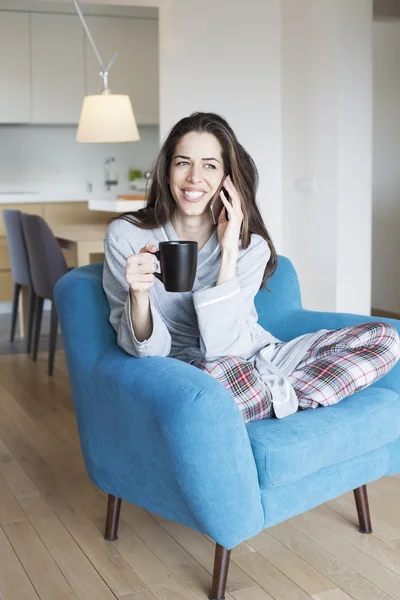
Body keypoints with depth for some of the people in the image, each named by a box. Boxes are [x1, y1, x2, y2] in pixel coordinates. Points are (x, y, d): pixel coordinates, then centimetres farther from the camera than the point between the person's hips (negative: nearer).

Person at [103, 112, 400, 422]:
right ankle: (286, 399, -10)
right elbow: (147, 350, -12)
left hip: (261, 361, 3)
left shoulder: (251, 245, -7)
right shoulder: (126, 236, -11)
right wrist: (138, 294, -33)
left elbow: (220, 344, -18)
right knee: (225, 370, -41)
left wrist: (229, 250, -22)